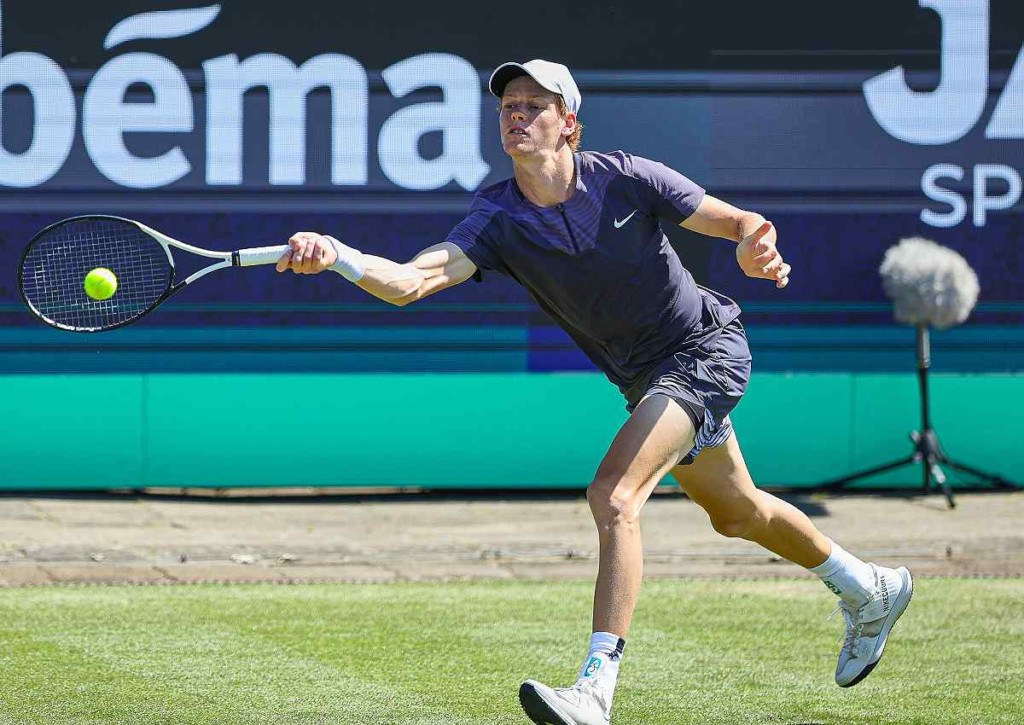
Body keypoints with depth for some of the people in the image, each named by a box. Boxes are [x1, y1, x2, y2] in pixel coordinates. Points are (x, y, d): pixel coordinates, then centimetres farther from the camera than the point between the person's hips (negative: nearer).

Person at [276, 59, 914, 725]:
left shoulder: (625, 179, -20)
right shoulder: (498, 219, -14)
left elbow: (741, 223, -11)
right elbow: (411, 280, -31)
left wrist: (756, 251, -36)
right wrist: (336, 257, -50)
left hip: (709, 345, -6)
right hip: (645, 376, 6)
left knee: (614, 495, -25)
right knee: (736, 513, 24)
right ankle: (871, 589, 50)